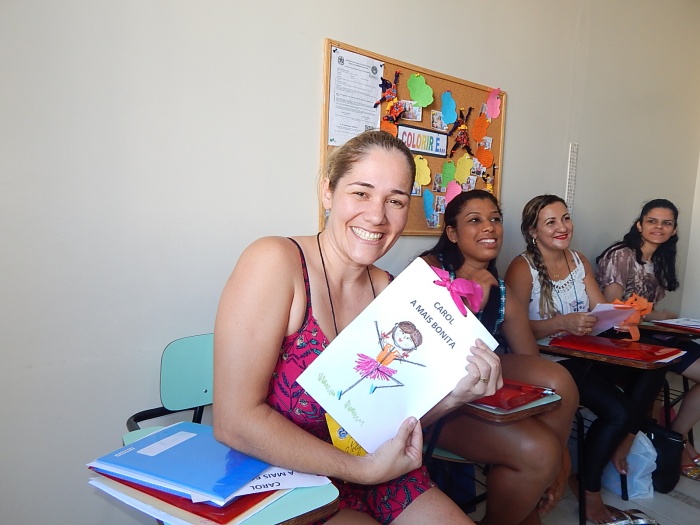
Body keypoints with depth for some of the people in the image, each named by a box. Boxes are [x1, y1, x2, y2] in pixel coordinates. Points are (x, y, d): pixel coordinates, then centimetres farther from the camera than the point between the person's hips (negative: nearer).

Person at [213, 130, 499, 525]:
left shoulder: (385, 289, -1)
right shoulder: (274, 262, -20)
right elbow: (235, 421, -23)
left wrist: (451, 396, -15)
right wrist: (362, 468, -19)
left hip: (372, 473, 6)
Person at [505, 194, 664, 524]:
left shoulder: (579, 261, 11)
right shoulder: (523, 268, -11)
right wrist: (563, 323, -29)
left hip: (584, 355, 7)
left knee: (649, 372, -16)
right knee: (619, 411, -20)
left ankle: (620, 444, 11)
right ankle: (588, 488, 7)